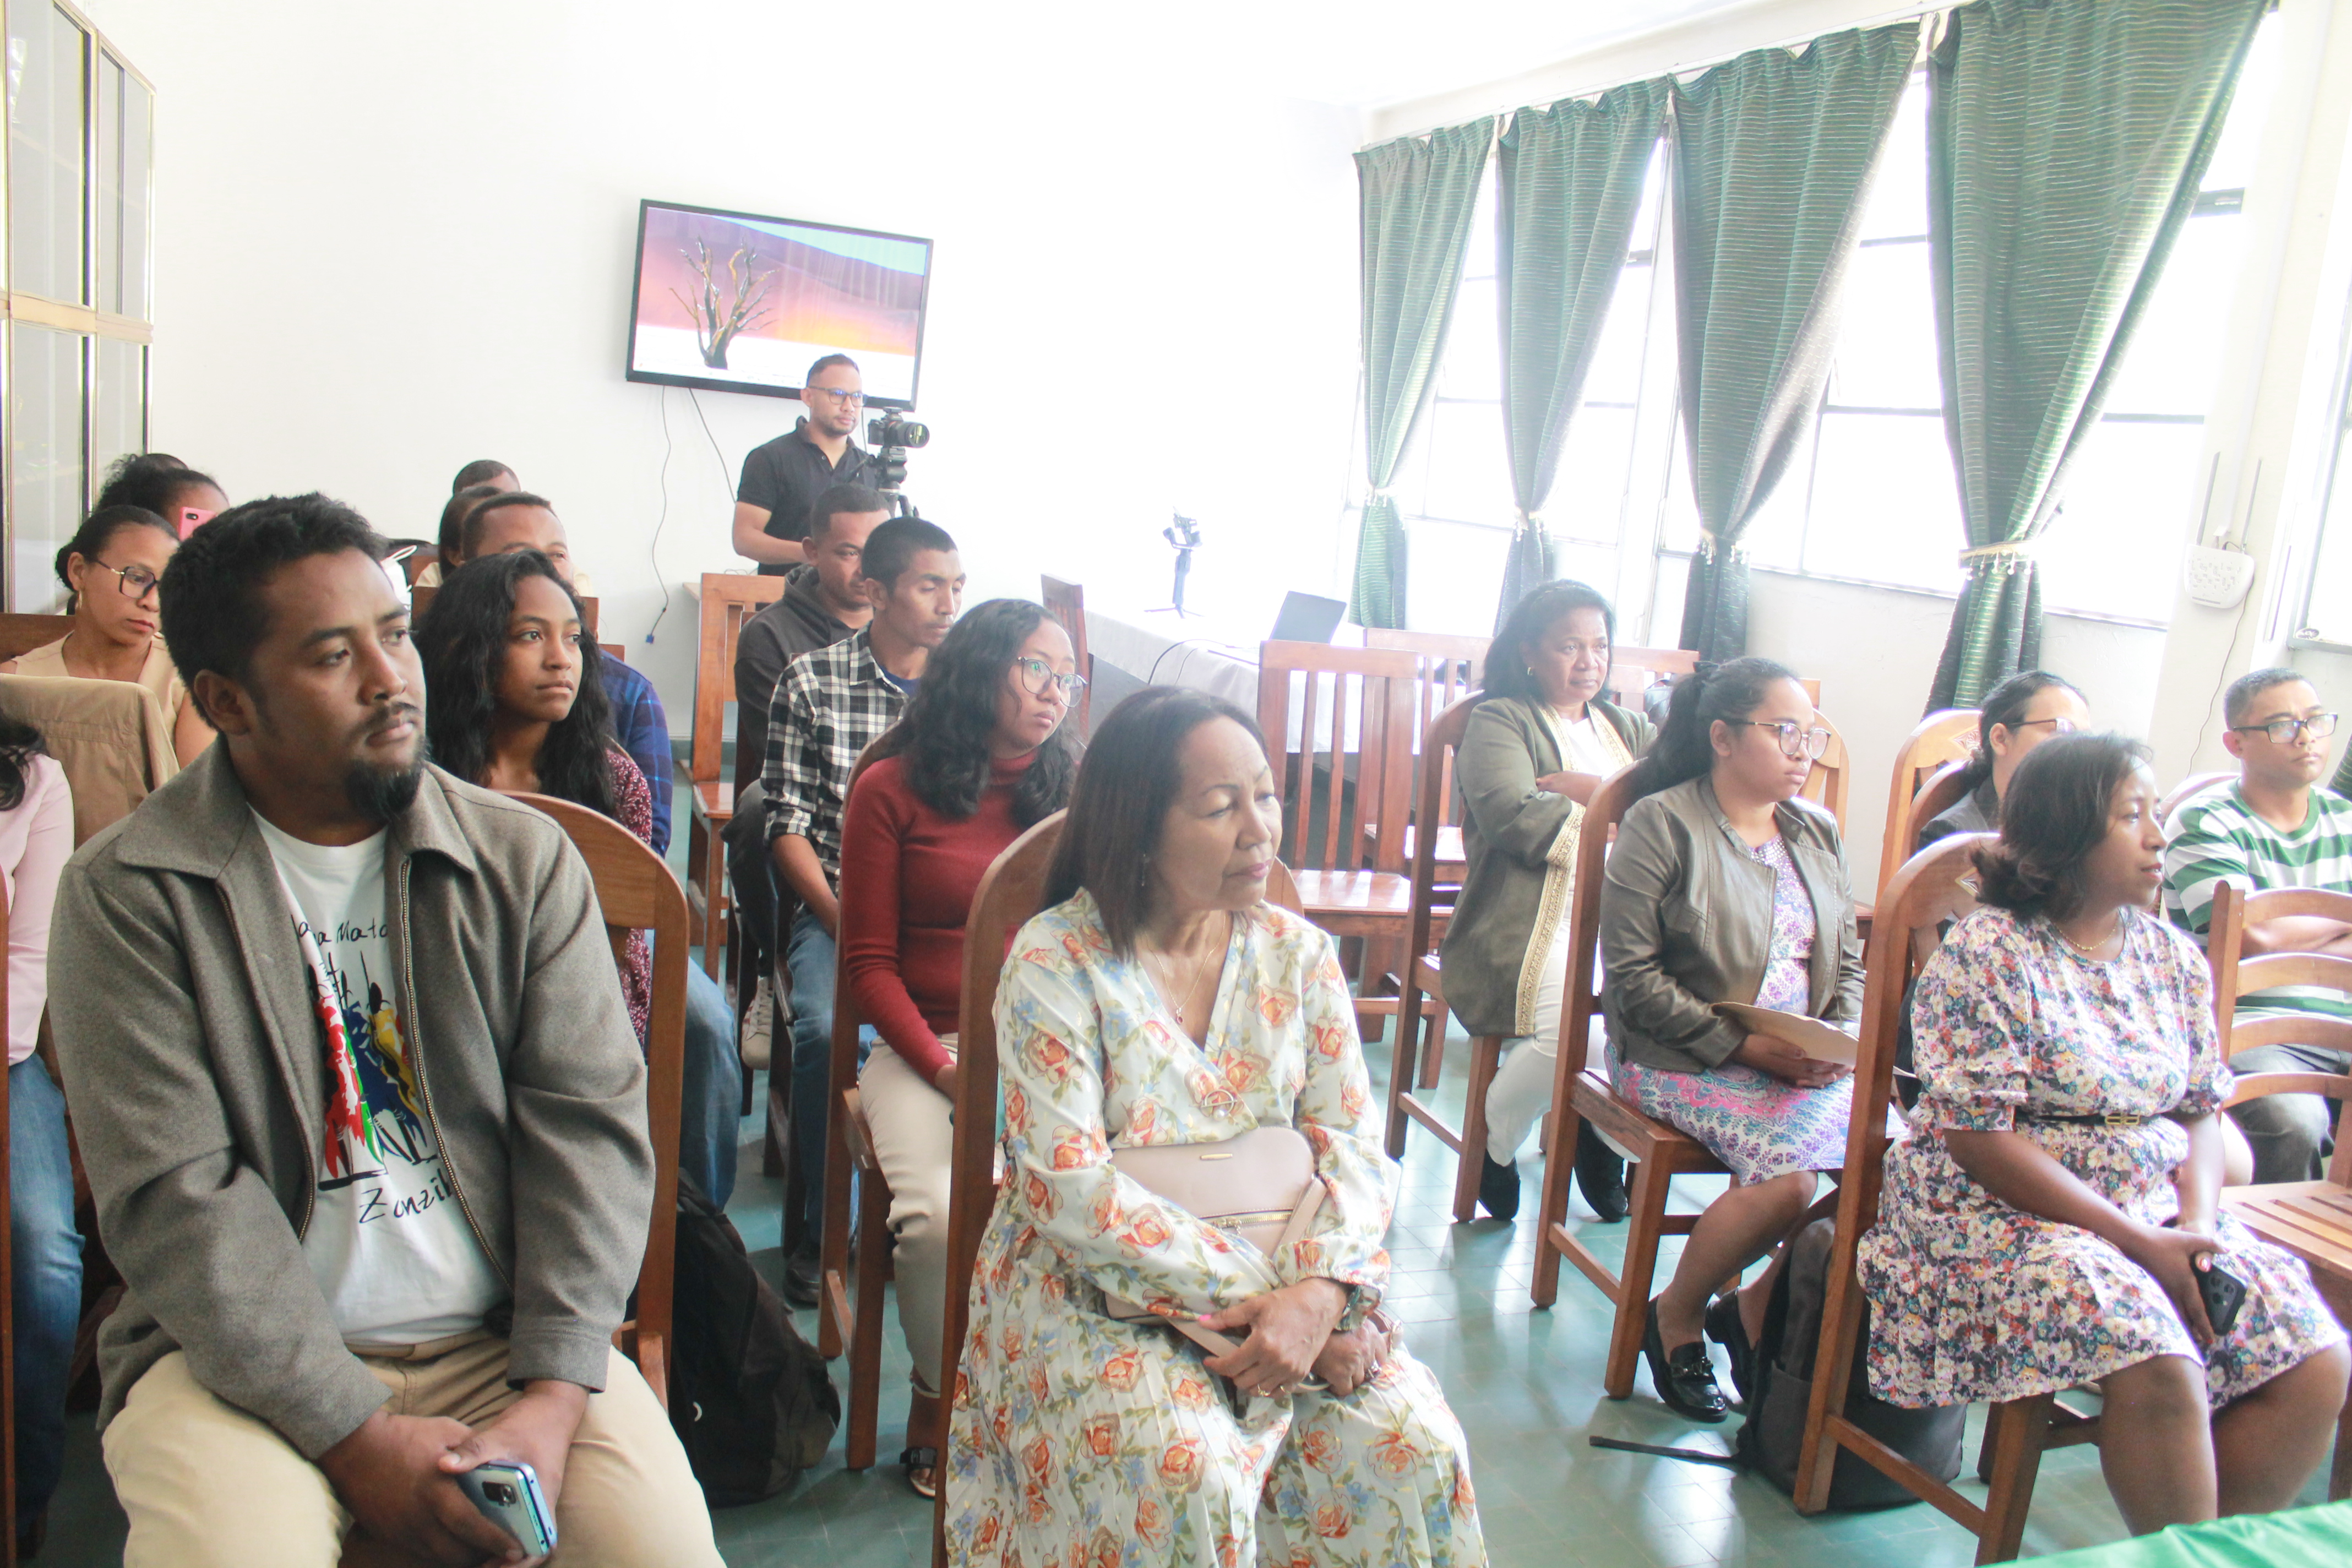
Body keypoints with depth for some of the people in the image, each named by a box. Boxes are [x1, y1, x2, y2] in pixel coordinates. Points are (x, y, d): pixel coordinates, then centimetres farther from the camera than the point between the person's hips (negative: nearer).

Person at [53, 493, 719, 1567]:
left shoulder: (525, 857, 3)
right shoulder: (126, 895, -3)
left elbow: (589, 1123, -3)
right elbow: (172, 1196, -9)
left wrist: (554, 1397, -14)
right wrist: (353, 1435, -16)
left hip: (505, 1336, 1)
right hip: (251, 1356, -1)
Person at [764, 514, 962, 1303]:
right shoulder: (811, 681, 3)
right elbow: (787, 823, 1)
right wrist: (843, 918, -11)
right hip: (835, 902, -1)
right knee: (827, 1032, -30)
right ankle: (811, 1235, -6)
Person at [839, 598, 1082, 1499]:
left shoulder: (1076, 790, 9)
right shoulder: (892, 789, 3)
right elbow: (869, 961, 2)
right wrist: (948, 1069, -10)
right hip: (923, 1046, -1)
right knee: (937, 1215, -27)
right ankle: (936, 1401, 4)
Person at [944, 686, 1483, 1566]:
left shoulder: (1299, 953, 1)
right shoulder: (1055, 962, -12)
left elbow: (1355, 1147, -2)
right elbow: (1071, 1189, -18)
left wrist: (1320, 1292, -21)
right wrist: (1259, 1291, -21)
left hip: (1279, 1280, 4)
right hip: (1095, 1285, -3)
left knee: (1416, 1446, -17)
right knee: (1185, 1476, -28)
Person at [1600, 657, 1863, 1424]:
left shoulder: (1816, 831, 15)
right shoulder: (1662, 823, -6)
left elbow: (1850, 963, 17)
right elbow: (1632, 973, -13)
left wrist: (1842, 1038, -4)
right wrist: (1742, 1045, -17)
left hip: (1806, 1062, 6)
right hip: (1684, 1059, -6)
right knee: (1790, 1171, -28)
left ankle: (1757, 1311, 5)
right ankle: (1674, 1317, 2)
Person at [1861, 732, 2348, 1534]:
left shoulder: (2176, 958, 8)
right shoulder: (1984, 956, -13)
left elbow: (2201, 1115, 11)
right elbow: (1980, 1141, -17)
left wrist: (2196, 1225, -10)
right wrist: (2139, 1243, -18)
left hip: (2159, 1215, 7)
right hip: (2003, 1212, -7)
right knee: (2157, 1367, -28)